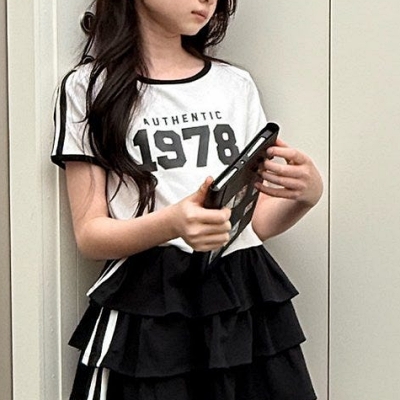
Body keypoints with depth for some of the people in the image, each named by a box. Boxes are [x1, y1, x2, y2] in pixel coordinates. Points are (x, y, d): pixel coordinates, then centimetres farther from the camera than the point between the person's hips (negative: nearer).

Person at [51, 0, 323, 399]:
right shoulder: (89, 87, -1)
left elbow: (258, 222, 11)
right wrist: (173, 223, -25)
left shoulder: (237, 84, 11)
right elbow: (90, 235, -6)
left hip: (246, 301, 4)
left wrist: (307, 193, -11)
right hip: (147, 310, -3)